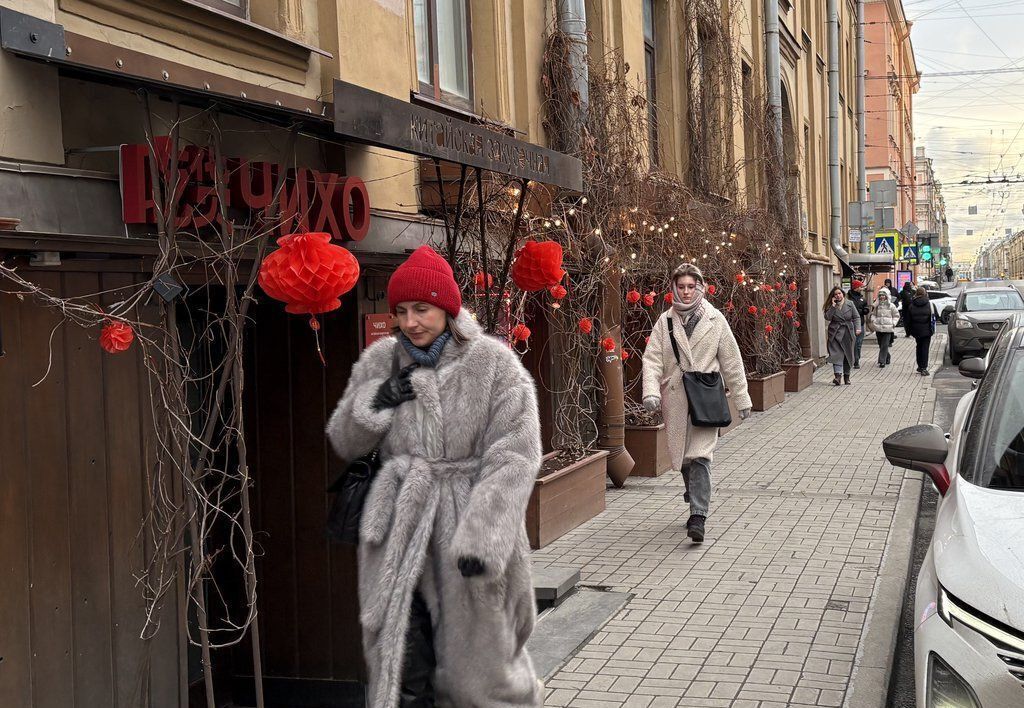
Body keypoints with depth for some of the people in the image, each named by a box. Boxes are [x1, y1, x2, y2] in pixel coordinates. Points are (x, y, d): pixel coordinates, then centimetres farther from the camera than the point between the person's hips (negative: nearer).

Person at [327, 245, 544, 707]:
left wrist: (484, 536, -23)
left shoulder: (493, 363, -6)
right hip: (398, 535, 3)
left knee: (479, 668, 7)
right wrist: (377, 401, -6)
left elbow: (513, 457, -12)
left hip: (465, 538, -3)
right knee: (400, 670, 6)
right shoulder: (380, 362, 6)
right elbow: (344, 443, 14)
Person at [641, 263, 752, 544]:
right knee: (682, 455, 11)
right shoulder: (665, 320, 5)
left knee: (700, 456, -12)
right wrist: (651, 391, -17)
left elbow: (731, 361, 7)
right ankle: (696, 500, 34)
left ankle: (698, 518, -14)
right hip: (675, 399, 2)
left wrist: (741, 399, 8)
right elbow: (652, 358, -1)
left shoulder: (715, 319, 3)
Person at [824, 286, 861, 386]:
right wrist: (833, 306, -14)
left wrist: (857, 328, -9)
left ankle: (846, 376, 20)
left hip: (848, 333, 1)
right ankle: (838, 375, -23)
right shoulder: (831, 306, 4)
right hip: (835, 333, -1)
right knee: (837, 354, -14)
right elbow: (827, 317, -10)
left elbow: (856, 317, 4)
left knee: (848, 355, 8)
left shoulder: (850, 304, 5)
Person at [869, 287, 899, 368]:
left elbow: (896, 315, 8)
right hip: (878, 328, 4)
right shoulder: (877, 305, 7)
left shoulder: (891, 306, -1)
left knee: (884, 345, -10)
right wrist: (873, 320, -1)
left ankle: (882, 361, -9)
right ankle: (888, 357, 34)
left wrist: (893, 323, -4)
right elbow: (873, 314, 18)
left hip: (888, 328, -4)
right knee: (881, 345, 11)